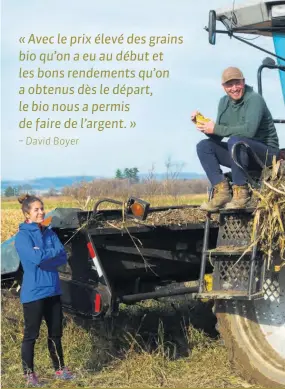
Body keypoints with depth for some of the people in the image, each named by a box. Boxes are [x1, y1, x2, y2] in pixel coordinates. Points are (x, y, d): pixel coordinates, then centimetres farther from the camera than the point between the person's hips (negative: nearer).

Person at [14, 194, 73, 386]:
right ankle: (29, 373, 14)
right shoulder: (22, 236, -9)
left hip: (53, 290, 6)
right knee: (31, 334, 3)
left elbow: (63, 258, -1)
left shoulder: (50, 233, 8)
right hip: (33, 292, -6)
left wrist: (43, 259, -15)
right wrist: (55, 251, -8)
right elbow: (35, 258, -24)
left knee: (56, 332, 15)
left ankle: (60, 368, 27)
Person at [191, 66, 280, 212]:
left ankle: (241, 193, -26)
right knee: (204, 146, -4)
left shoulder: (254, 99, -16)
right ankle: (222, 191, -16)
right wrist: (201, 123, -10)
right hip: (243, 155, 8)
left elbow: (249, 130, -32)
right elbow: (217, 138, 8)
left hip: (266, 152, -8)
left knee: (235, 140, -35)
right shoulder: (224, 102, 6)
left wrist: (216, 128, -25)